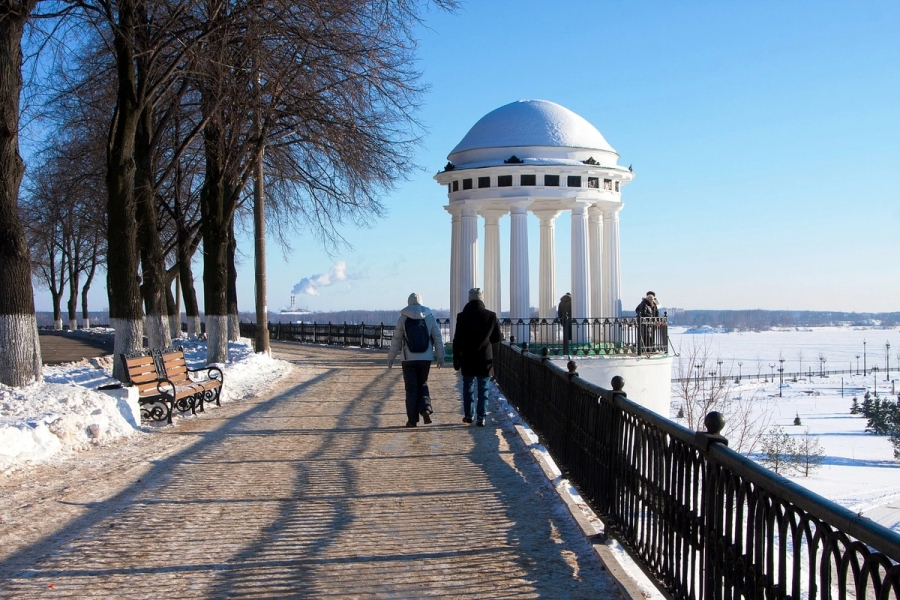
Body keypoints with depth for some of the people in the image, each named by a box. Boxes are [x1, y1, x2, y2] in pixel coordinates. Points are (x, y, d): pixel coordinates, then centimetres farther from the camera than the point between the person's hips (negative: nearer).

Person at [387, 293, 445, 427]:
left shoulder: (403, 318, -4)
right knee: (423, 385, 17)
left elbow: (396, 340, -1)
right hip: (426, 358, 2)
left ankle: (412, 419, 2)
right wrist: (440, 357, 11)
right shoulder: (430, 317, 2)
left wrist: (391, 358, 9)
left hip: (409, 359, -2)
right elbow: (437, 338, 3)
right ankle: (426, 408, -7)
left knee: (411, 388, 4)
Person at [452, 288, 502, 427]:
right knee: (483, 389, 5)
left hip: (467, 360, 0)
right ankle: (481, 417, 2)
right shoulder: (491, 316, -5)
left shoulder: (462, 316, -6)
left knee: (468, 387, 15)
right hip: (485, 359, 0)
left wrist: (456, 360, 3)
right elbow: (497, 338, 2)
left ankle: (468, 414, 17)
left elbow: (457, 341, -4)